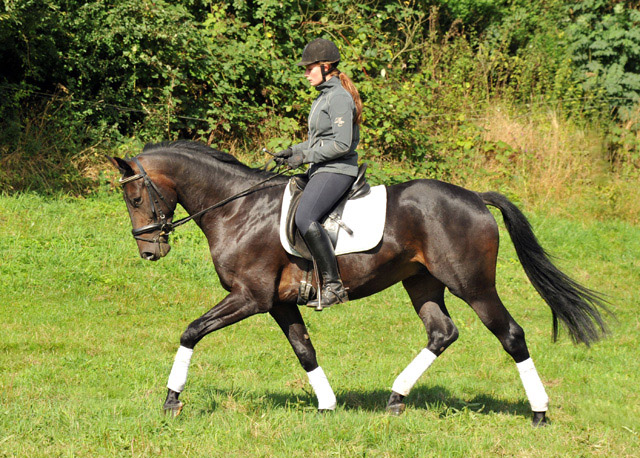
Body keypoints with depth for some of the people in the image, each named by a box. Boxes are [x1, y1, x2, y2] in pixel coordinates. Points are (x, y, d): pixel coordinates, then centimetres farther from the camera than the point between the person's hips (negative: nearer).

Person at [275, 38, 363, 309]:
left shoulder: (339, 98, -13)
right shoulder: (324, 96, 18)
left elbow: (342, 144, -21)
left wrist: (306, 156, -17)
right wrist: (294, 151, 13)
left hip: (337, 171, -11)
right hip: (322, 170, 11)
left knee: (305, 218, -30)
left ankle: (333, 285, -29)